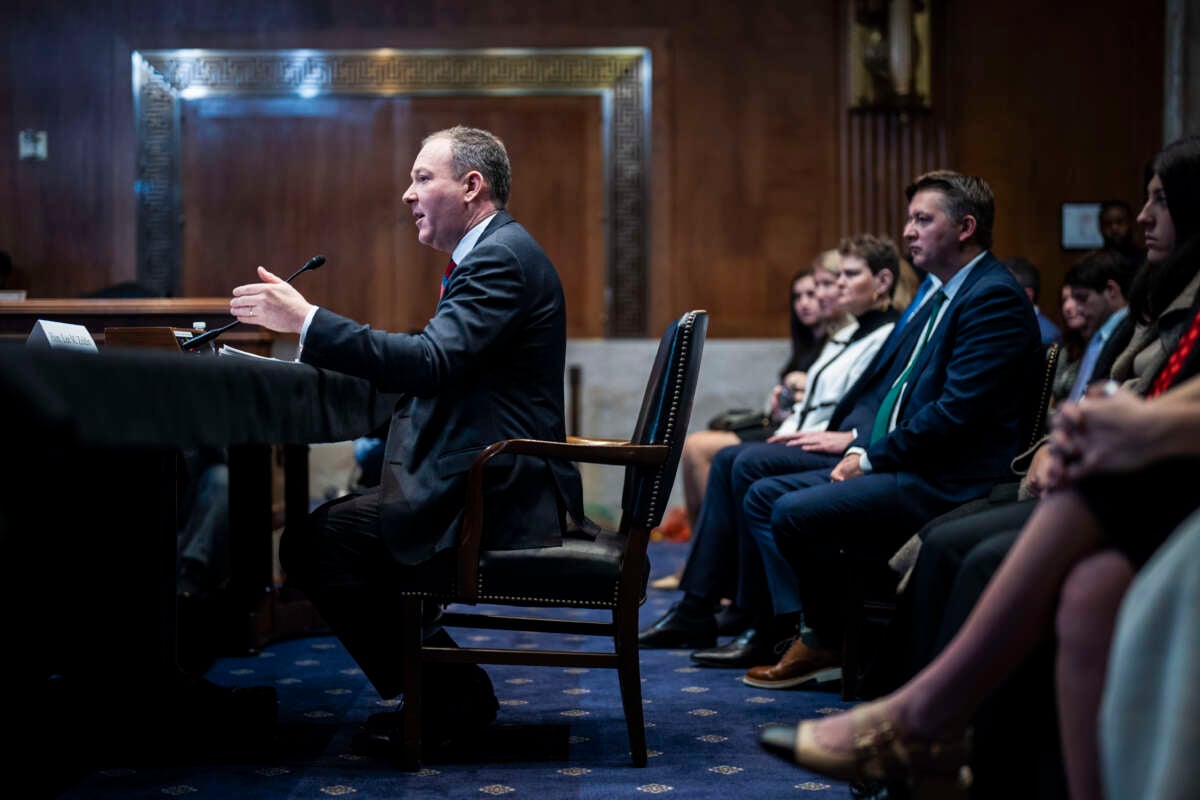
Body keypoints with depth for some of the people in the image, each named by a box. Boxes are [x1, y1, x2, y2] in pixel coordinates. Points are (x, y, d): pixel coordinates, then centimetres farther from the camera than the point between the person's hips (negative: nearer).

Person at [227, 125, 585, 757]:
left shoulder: (502, 258, -14)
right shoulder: (493, 254, 19)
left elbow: (433, 362, -27)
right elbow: (438, 369, 17)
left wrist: (306, 321, -26)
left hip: (496, 500, -11)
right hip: (486, 484, 11)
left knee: (313, 544, -16)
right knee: (332, 525, 15)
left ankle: (450, 698, -3)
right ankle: (445, 693, 16)